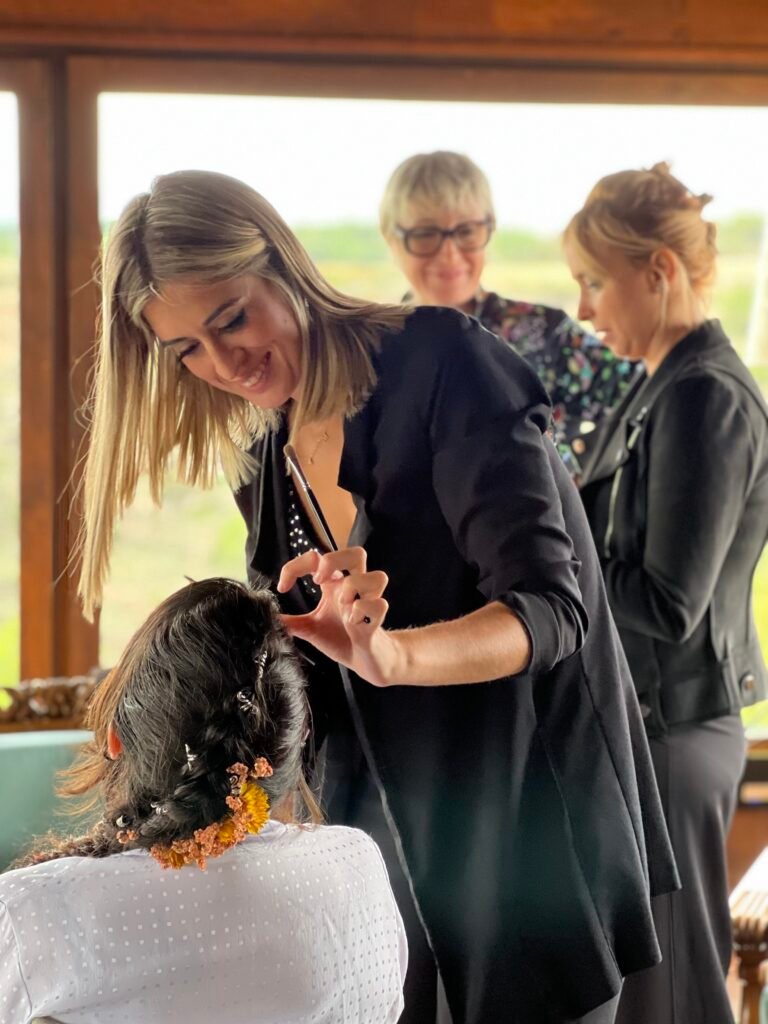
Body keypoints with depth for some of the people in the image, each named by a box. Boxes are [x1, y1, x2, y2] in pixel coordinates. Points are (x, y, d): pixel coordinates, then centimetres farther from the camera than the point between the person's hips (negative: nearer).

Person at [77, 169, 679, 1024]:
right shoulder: (267, 459, 5)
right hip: (389, 830, 6)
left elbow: (549, 606, -24)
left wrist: (392, 655, -40)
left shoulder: (444, 366, -16)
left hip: (531, 817, -5)